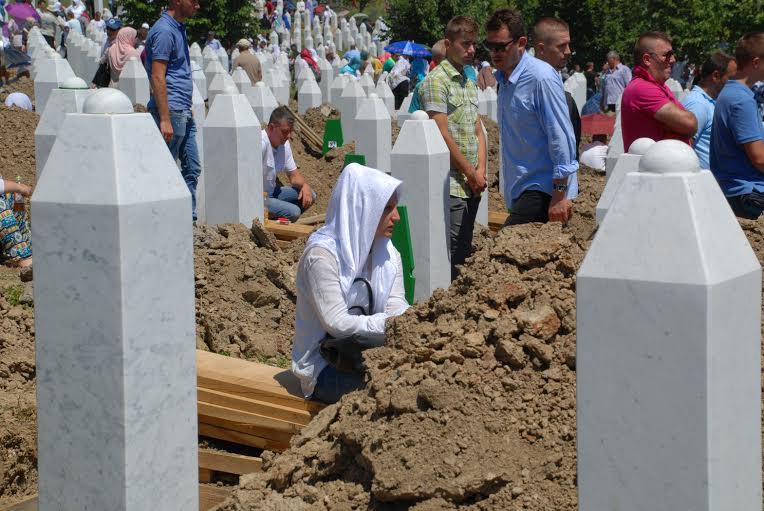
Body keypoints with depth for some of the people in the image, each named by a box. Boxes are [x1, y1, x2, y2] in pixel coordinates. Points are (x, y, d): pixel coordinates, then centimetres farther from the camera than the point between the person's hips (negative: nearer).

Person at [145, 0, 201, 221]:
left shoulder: (178, 28, 15)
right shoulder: (164, 31, -15)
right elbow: (157, 77, -20)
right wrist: (165, 120, -24)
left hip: (184, 112, 10)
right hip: (172, 111, -10)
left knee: (192, 169, 11)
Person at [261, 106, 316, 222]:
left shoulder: (285, 144, 5)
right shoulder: (261, 143, -23)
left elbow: (294, 175, 13)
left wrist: (305, 185, -10)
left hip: (271, 192, 9)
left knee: (309, 195, 3)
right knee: (293, 211, -24)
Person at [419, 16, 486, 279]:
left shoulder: (469, 82, 17)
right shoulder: (437, 80, -9)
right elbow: (443, 136, -15)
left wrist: (481, 171, 1)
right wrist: (472, 174, -11)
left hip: (472, 185, 8)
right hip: (450, 185, -8)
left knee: (464, 253, 12)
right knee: (449, 256, -8)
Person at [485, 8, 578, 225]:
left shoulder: (541, 77, -15)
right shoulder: (504, 79, 14)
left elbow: (561, 136, -17)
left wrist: (560, 195, -20)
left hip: (542, 189, -9)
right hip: (519, 189, 9)